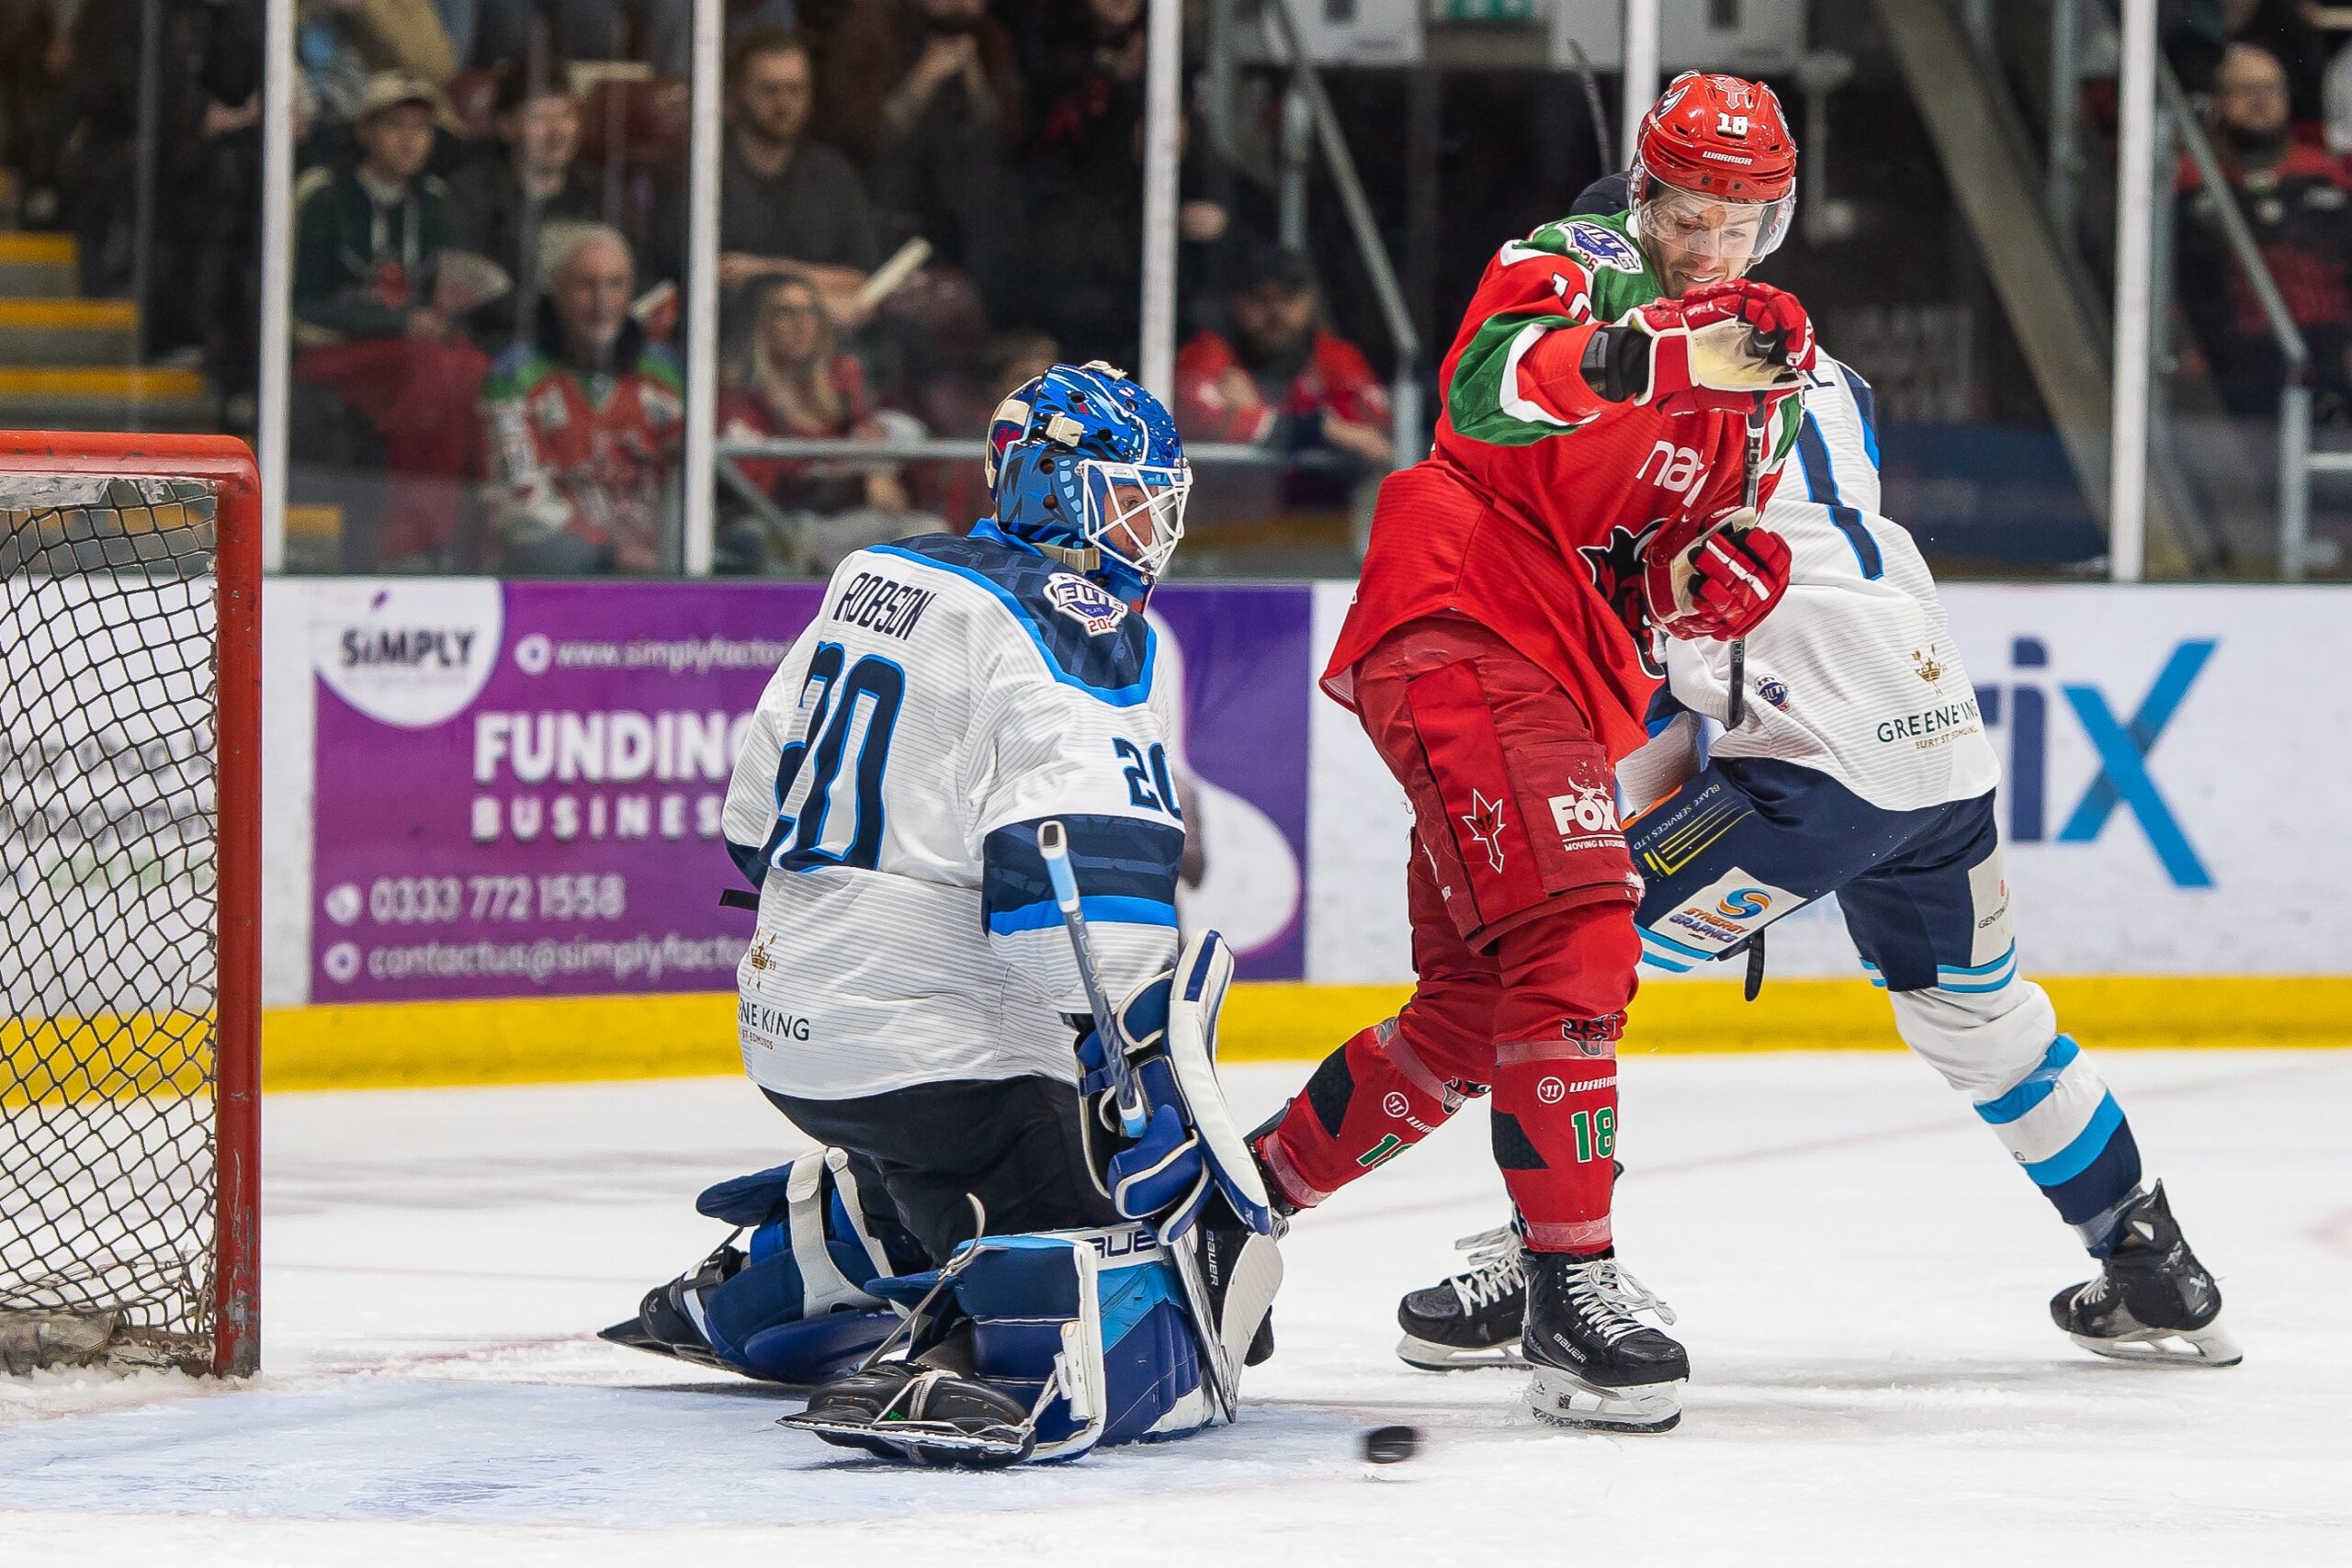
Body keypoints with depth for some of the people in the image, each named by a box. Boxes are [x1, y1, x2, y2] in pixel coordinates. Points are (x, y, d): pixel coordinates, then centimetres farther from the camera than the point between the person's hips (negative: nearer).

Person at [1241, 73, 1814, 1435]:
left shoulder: (1763, 382, 17)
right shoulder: (1572, 270, -6)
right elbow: (1489, 393, -28)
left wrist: (1710, 580, -4)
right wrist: (1663, 358, -39)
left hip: (1575, 685, 9)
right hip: (1460, 628, -9)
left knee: (1478, 1012, 12)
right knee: (1575, 932, -23)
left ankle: (1243, 1192, 29)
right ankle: (1573, 1286, -24)